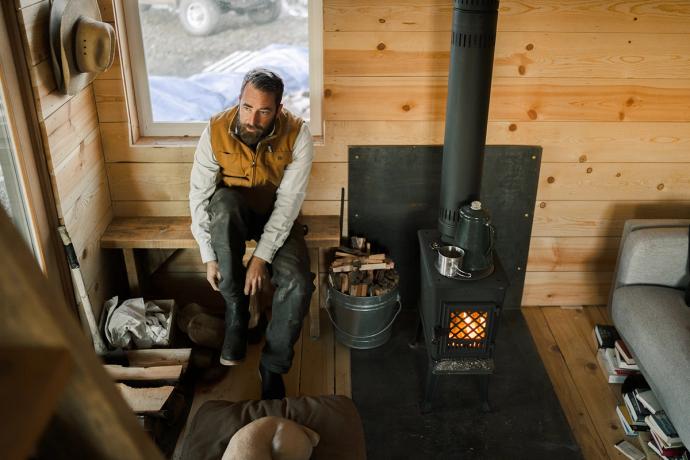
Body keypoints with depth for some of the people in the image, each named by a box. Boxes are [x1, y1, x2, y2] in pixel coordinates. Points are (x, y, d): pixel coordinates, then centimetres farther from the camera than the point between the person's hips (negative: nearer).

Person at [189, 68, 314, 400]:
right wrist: (209, 256, -18)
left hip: (277, 217, 0)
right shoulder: (216, 131, -20)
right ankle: (235, 306, -20)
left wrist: (262, 256, -29)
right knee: (223, 201, -38)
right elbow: (199, 195, -15)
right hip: (232, 216, 1)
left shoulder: (297, 135, -22)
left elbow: (289, 201, -23)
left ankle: (272, 366, -2)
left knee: (298, 285, -27)